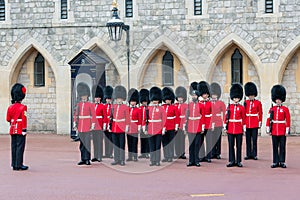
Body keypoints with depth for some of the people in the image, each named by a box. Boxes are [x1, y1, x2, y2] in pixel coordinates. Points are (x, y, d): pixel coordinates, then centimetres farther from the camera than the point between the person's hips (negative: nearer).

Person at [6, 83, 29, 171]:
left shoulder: (10, 107, 5)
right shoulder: (23, 107, -12)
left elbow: (8, 119, 12)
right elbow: (24, 120, -16)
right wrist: (24, 130, -14)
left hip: (13, 130, 6)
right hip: (20, 131, -6)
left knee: (14, 147, 10)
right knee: (20, 147, -3)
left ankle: (14, 165, 13)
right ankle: (19, 165, -4)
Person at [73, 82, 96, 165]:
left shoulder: (90, 105, -3)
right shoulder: (79, 104, 11)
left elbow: (93, 116, -5)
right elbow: (76, 115, 14)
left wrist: (92, 126, -10)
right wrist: (75, 124, 9)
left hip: (87, 127, -5)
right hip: (80, 127, 5)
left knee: (87, 143, -5)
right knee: (82, 143, 7)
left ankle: (87, 159, -2)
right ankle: (83, 159, 13)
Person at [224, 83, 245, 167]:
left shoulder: (241, 108, 3)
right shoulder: (229, 107, 5)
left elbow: (243, 119, 4)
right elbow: (226, 118, 6)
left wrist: (244, 129, 2)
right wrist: (225, 127, 1)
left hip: (239, 129, -1)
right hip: (230, 129, 1)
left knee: (239, 146, 2)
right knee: (231, 145, 3)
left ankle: (238, 161, 8)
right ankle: (232, 161, 9)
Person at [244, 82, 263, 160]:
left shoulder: (258, 103, 1)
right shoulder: (245, 102, 8)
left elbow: (260, 113, 3)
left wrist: (260, 122, -1)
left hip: (255, 124, -3)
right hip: (247, 124, 3)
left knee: (254, 140, -1)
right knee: (248, 140, 6)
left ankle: (254, 154, 4)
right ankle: (248, 154, 11)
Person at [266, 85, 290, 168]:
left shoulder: (285, 109, 1)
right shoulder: (272, 109, 7)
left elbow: (288, 120, -1)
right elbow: (268, 119, 6)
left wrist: (287, 130, -6)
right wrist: (268, 129, -1)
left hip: (282, 131, -2)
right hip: (274, 131, 2)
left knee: (282, 147, 1)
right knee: (275, 147, 5)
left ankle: (282, 162, 7)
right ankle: (275, 162, 9)